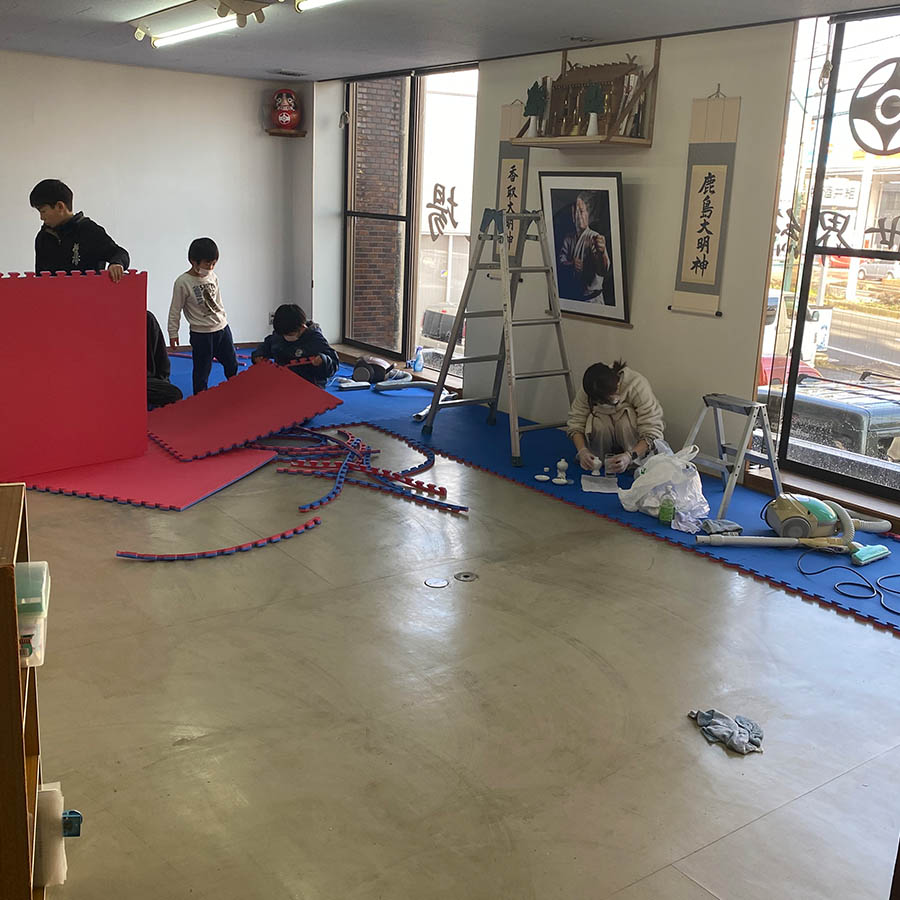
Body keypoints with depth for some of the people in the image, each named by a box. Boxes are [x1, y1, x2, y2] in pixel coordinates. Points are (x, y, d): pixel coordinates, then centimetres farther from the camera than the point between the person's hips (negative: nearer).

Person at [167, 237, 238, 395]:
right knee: (202, 370, 3)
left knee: (232, 364, 15)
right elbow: (175, 310, -6)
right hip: (201, 334, -6)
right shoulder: (183, 282, -13)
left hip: (222, 329, 6)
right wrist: (173, 333, -4)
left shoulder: (213, 277, 5)